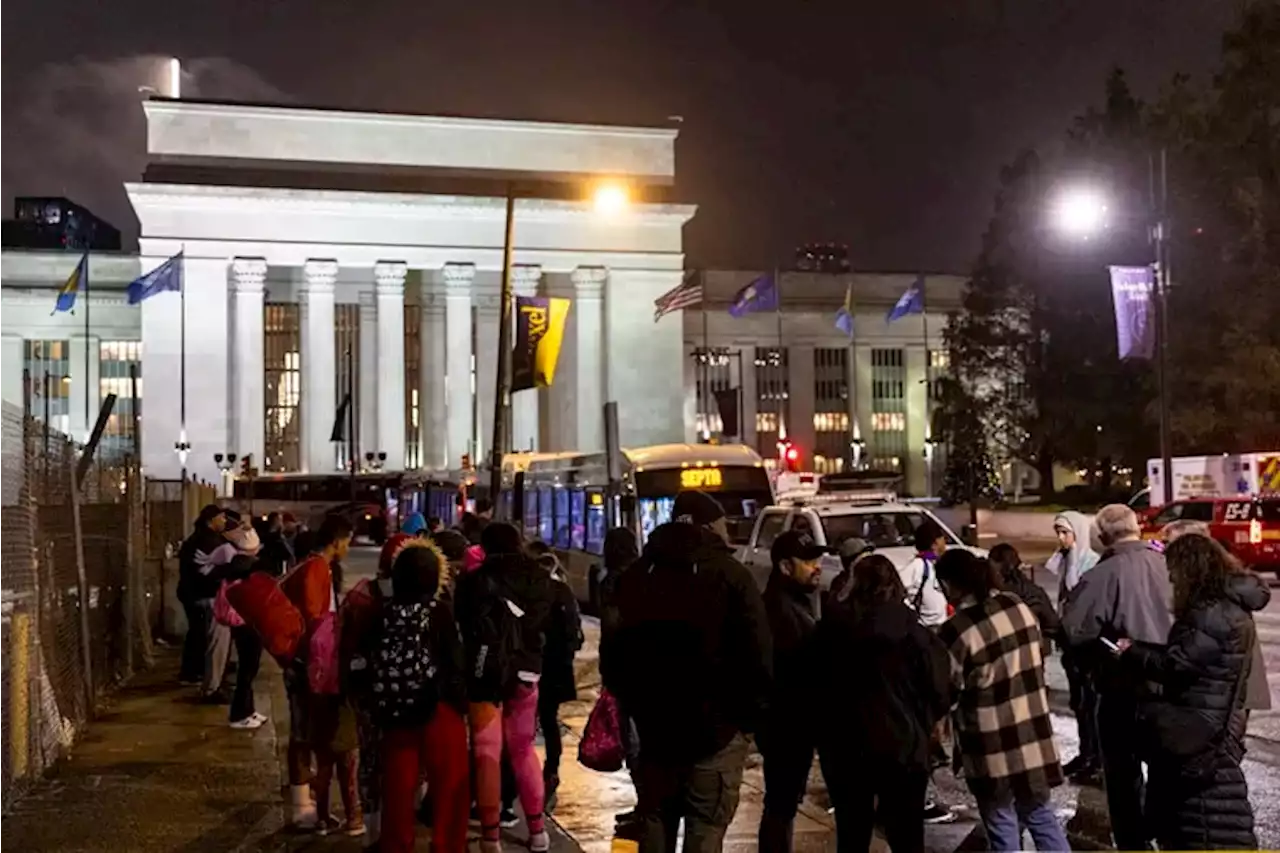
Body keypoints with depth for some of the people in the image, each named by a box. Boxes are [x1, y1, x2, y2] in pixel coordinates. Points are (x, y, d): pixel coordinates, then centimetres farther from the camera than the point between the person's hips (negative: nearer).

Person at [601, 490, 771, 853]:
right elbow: (758, 658, -12)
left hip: (655, 727, 5)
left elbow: (613, 651, 11)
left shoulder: (636, 574, 8)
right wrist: (752, 715, -1)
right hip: (715, 729, -4)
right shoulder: (731, 575, -8)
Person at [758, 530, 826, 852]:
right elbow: (787, 673, -27)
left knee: (785, 803, 19)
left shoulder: (795, 602, 14)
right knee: (781, 805, -3)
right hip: (786, 725, -11)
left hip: (794, 724, 11)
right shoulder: (778, 607, -21)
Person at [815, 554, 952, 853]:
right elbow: (939, 691, -7)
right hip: (900, 745, -2)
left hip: (842, 747, 3)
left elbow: (815, 685, 1)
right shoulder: (912, 632, -10)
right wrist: (919, 724, 10)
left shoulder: (830, 628, -2)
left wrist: (826, 738, 12)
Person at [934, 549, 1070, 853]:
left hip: (992, 745, -6)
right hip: (1033, 732, 6)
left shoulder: (955, 631, -19)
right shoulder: (1019, 606, -1)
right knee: (1040, 814, 21)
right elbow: (1037, 659, 10)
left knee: (1002, 825, 9)